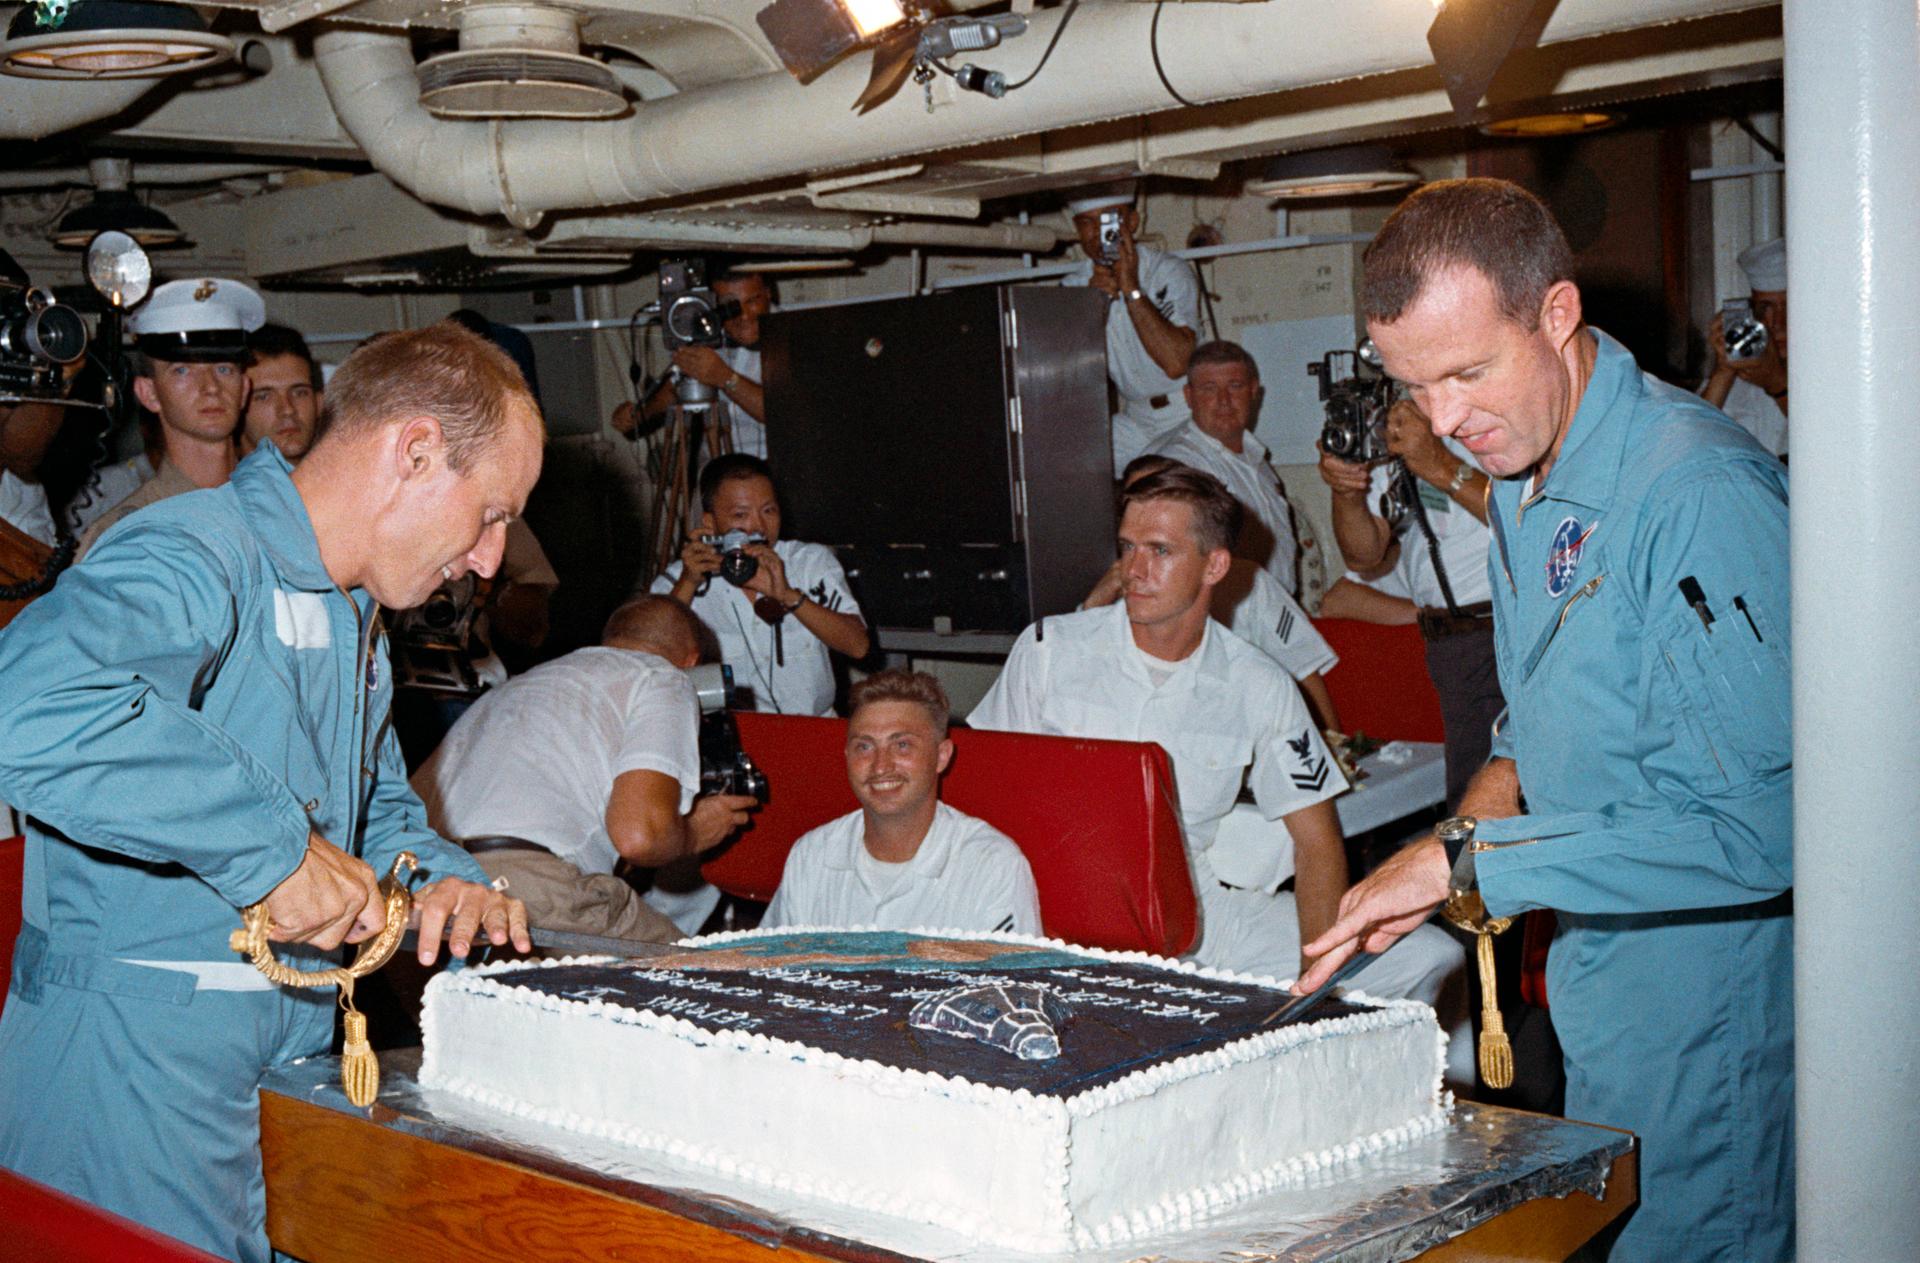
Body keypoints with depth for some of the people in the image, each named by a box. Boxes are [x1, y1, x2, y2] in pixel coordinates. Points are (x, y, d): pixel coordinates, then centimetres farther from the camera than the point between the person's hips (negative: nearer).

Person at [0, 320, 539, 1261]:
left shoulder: (352, 618, 17)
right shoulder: (195, 558, -18)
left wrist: (443, 880, 5)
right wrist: (275, 844, -34)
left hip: (295, 1059, 9)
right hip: (137, 1074, -9)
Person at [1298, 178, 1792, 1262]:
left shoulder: (1703, 493, -25)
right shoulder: (1528, 482, 6)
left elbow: (1763, 827, -29)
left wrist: (1477, 862, -26)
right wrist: (1509, 781, 0)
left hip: (1712, 1012, -8)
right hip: (1599, 974, 8)